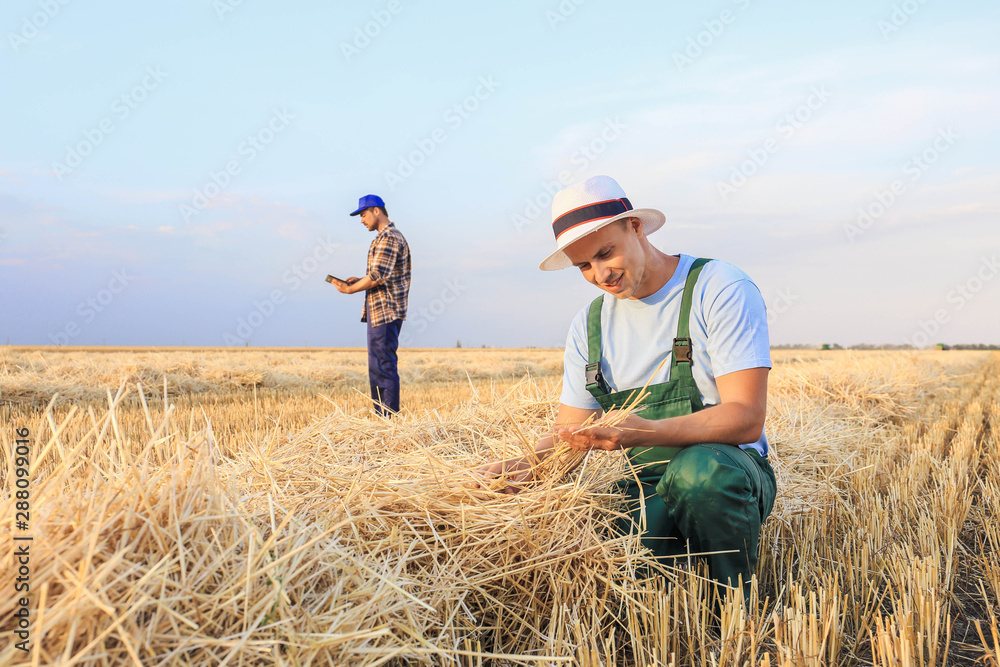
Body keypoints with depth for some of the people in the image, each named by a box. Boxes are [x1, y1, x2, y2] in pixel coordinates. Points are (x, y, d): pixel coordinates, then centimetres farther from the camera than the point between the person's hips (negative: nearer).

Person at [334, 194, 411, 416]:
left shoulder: (389, 238, -13)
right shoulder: (386, 236, 20)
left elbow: (378, 276, -21)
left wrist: (350, 289, -9)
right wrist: (359, 280, 10)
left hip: (385, 313, -11)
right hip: (380, 312, 11)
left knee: (384, 366, -8)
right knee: (377, 367, 13)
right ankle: (381, 418, 19)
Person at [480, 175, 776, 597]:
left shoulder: (721, 289, -8)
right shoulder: (589, 325, 10)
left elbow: (746, 419, -17)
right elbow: (570, 433, 11)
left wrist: (643, 432, -33)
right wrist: (527, 464, -13)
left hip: (727, 473, -1)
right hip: (641, 490, 2)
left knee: (699, 467, -38)